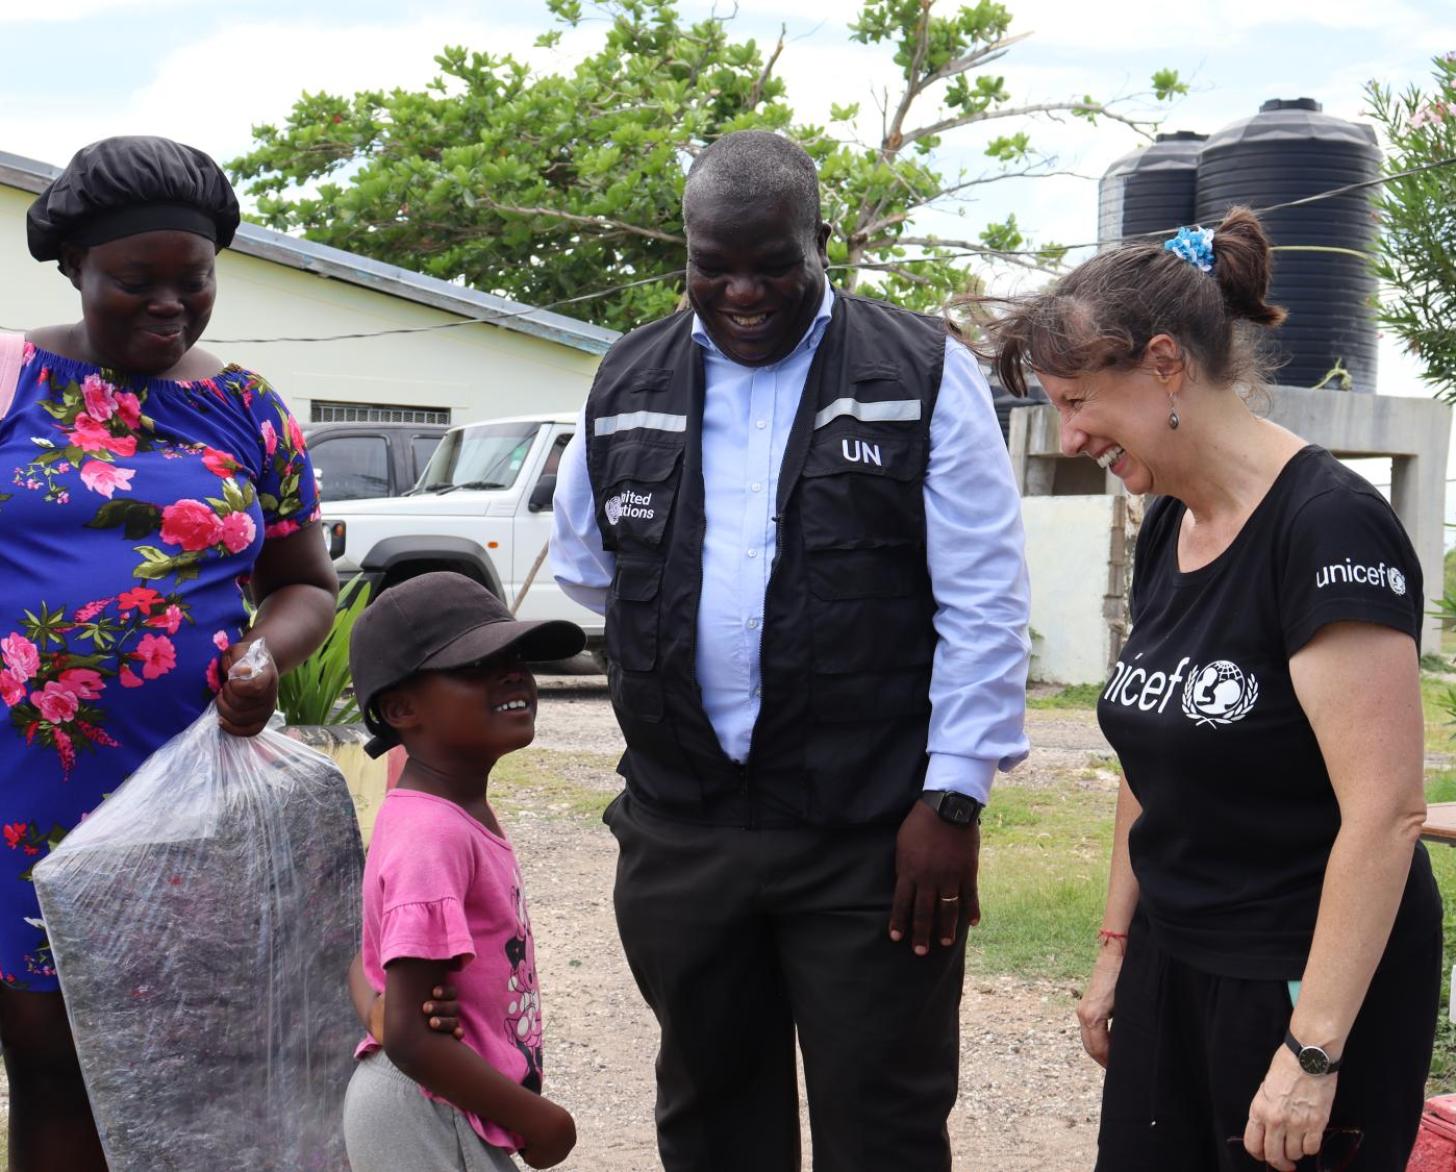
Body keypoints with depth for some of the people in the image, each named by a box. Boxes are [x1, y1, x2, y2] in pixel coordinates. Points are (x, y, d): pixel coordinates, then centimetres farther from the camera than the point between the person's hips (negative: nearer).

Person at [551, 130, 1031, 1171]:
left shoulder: (925, 375, -4)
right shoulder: (628, 387, 9)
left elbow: (983, 606, -7)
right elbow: (585, 567, 22)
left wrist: (953, 800, -11)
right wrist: (685, 637, 11)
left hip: (872, 837, -4)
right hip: (677, 831, 4)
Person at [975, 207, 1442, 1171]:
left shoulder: (1330, 527, -19)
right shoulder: (1167, 528, 7)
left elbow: (1385, 813, -23)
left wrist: (1313, 1051, -23)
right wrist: (1118, 947, 17)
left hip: (1316, 986, -7)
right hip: (1175, 966, 7)